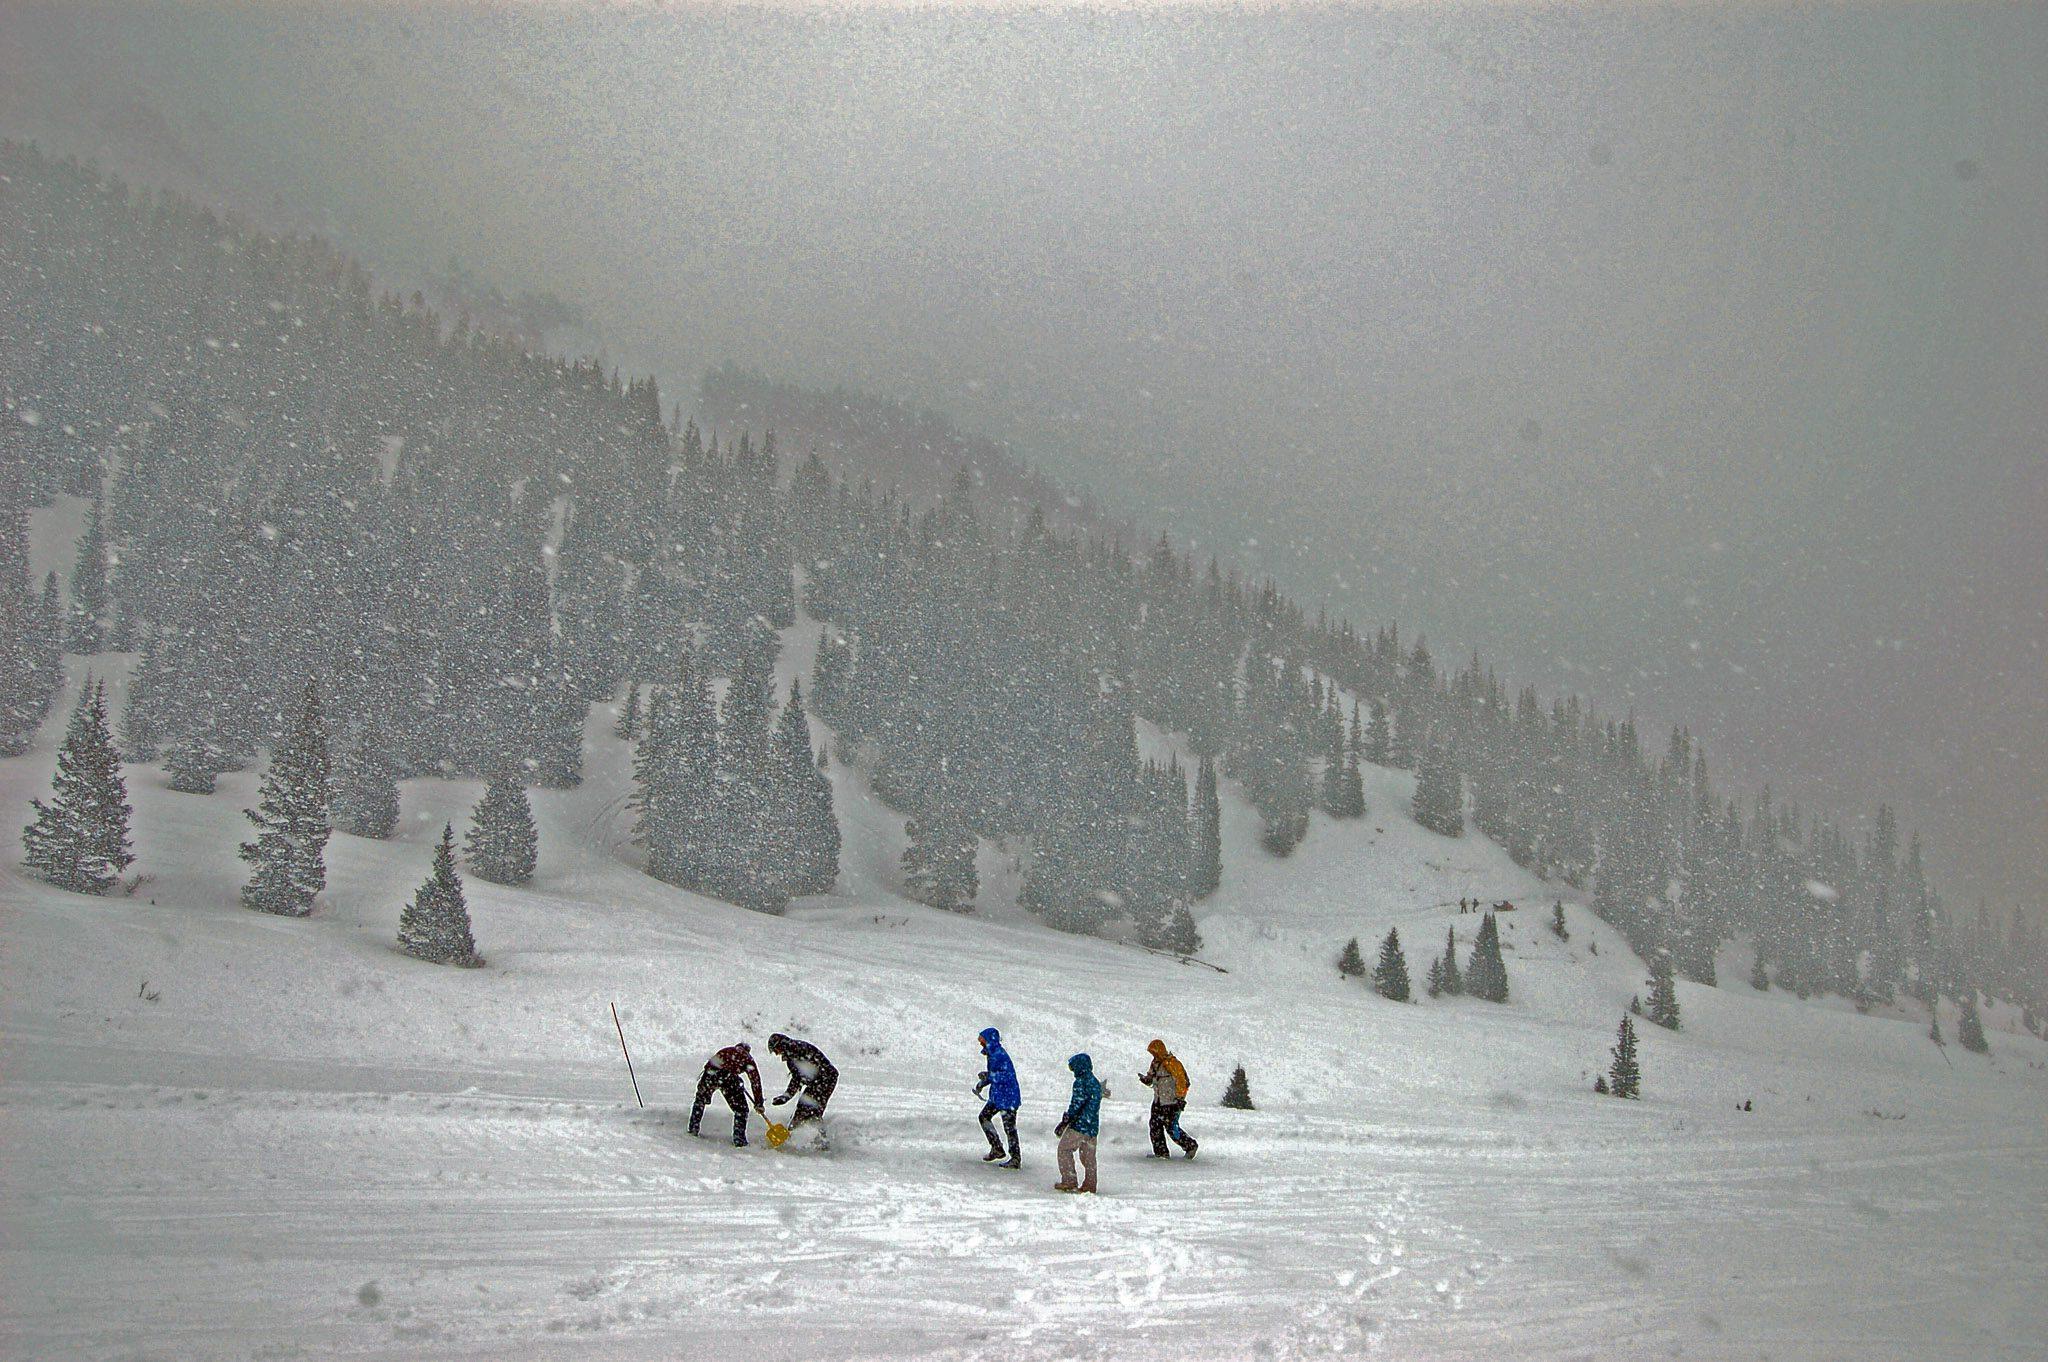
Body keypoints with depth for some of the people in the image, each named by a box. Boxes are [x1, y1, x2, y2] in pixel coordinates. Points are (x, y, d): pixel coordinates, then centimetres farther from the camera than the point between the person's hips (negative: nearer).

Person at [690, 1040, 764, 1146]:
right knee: (741, 1109, 12)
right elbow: (755, 1079, 19)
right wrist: (758, 1103, 21)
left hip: (710, 1074, 3)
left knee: (700, 1099, 31)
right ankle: (739, 1139, 7)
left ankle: (693, 1128, 35)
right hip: (728, 1077, -3)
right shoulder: (747, 1058, 23)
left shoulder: (726, 1050, 34)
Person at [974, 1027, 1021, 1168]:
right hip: (997, 1095, 11)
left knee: (1009, 1127, -4)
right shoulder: (992, 1054, 9)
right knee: (984, 1117, 16)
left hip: (1008, 1096, -11)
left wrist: (988, 1075, -24)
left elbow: (1007, 1076, -28)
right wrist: (981, 1084, 15)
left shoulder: (1000, 1055, -22)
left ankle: (1016, 1159, 5)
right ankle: (997, 1148, 25)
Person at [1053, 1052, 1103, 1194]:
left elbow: (1076, 1105, -17)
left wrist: (1064, 1122, -10)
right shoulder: (1096, 1082, 14)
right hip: (1093, 1125, 8)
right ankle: (1089, 1184, 13)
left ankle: (1069, 1181, -1)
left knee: (1064, 1149, 2)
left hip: (1079, 1124, -8)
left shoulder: (1081, 1082, -14)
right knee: (1088, 1154, 12)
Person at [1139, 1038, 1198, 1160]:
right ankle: (1161, 1152, 11)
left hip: (1171, 1103, -8)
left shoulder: (1172, 1063, -15)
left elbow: (1183, 1082, -15)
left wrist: (1180, 1099, -17)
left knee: (1172, 1128, -8)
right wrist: (1145, 1079, -2)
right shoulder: (1155, 1064, 11)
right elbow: (1151, 1079, 21)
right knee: (1155, 1126, 3)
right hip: (1158, 1102, 8)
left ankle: (1191, 1146, 9)